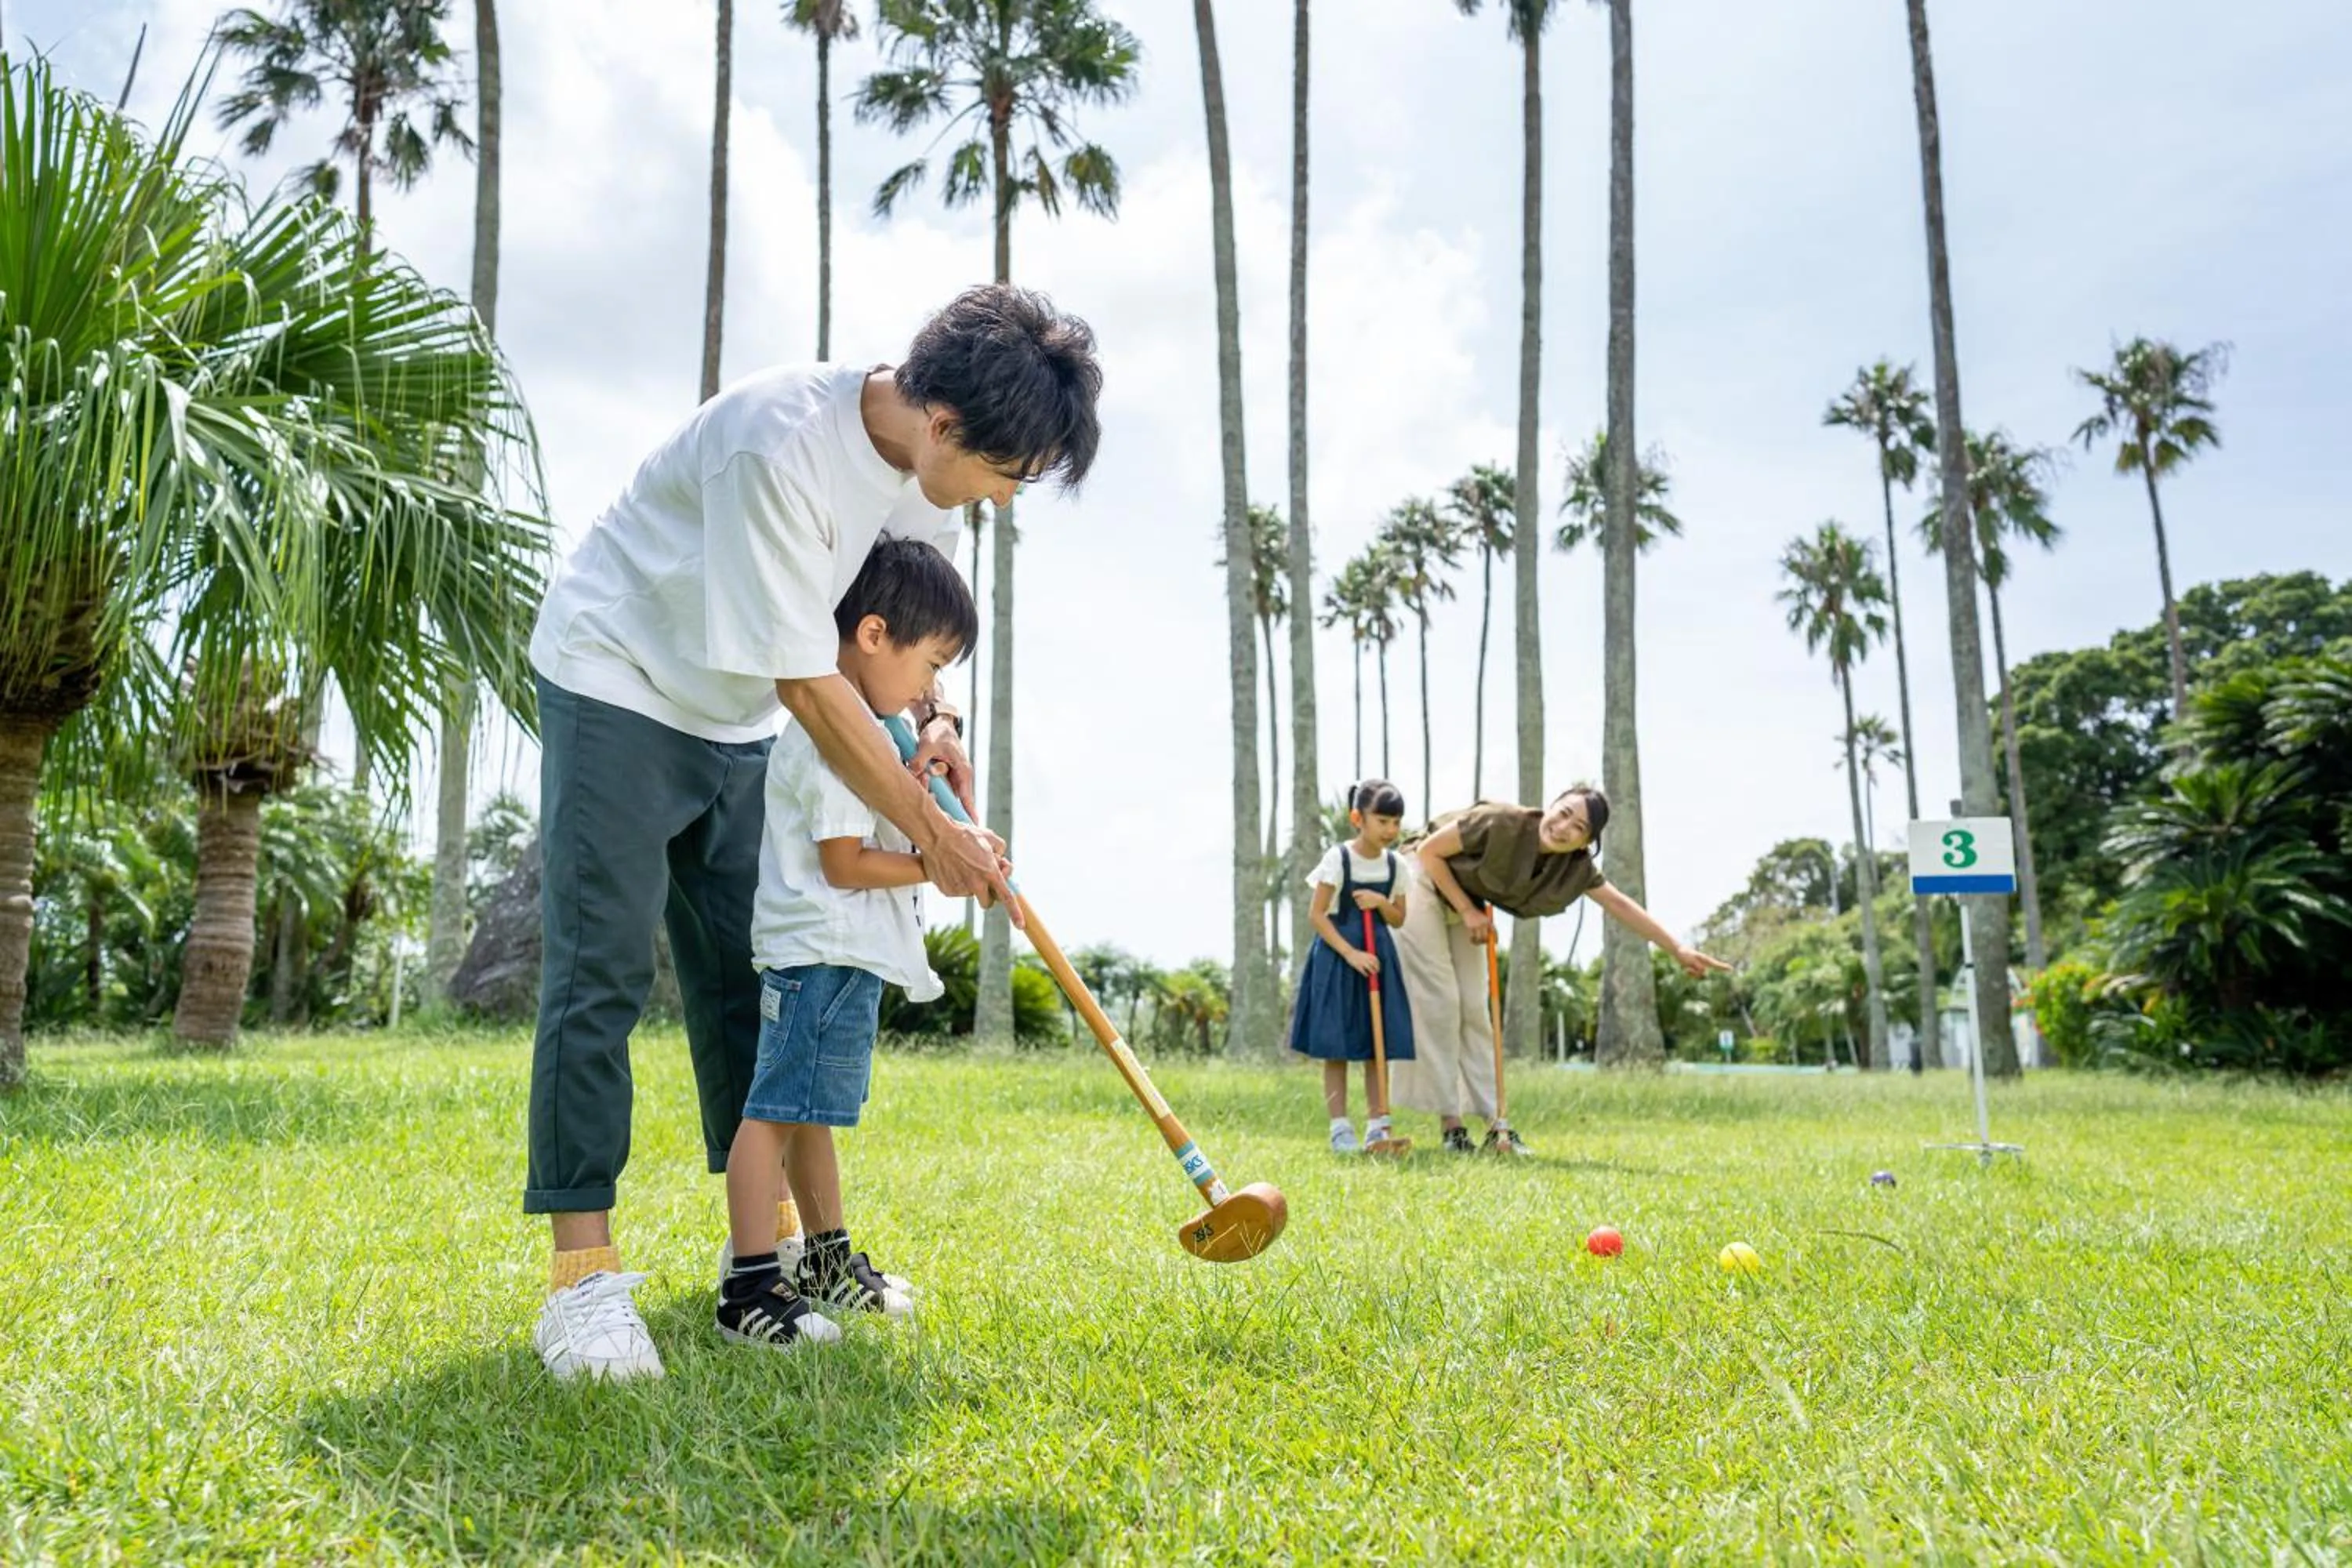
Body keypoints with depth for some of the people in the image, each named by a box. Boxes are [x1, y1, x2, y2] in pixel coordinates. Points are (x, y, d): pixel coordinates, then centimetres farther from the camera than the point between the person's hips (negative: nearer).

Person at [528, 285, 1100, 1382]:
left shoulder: (930, 463, -9)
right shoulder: (781, 442, -34)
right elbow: (809, 685, -31)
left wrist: (934, 715, -11)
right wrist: (932, 833, -24)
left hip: (733, 718, 8)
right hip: (615, 684, -7)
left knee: (750, 974, 7)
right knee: (600, 972, -12)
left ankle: (770, 1244, 15)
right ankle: (582, 1273, -7)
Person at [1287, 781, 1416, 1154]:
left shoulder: (1395, 865, 4)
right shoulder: (1337, 858, -10)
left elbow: (1398, 920, 11)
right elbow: (1316, 914, -11)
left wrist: (1381, 903, -11)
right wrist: (1350, 952, -19)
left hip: (1378, 957, 5)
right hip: (1337, 956, -4)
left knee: (1379, 1045, 5)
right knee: (1336, 1047, -2)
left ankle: (1377, 1125, 11)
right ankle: (1340, 1127, 3)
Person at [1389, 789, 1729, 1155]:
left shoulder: (1575, 866, -14)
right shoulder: (1501, 823, -33)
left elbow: (1620, 905, -5)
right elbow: (1429, 851, -24)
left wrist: (1678, 948, -8)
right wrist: (1468, 911, -21)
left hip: (1466, 900, 6)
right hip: (1425, 882, -6)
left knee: (1473, 1007, 3)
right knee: (1439, 1001, -10)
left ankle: (1494, 1123, 4)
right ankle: (1451, 1123, -7)